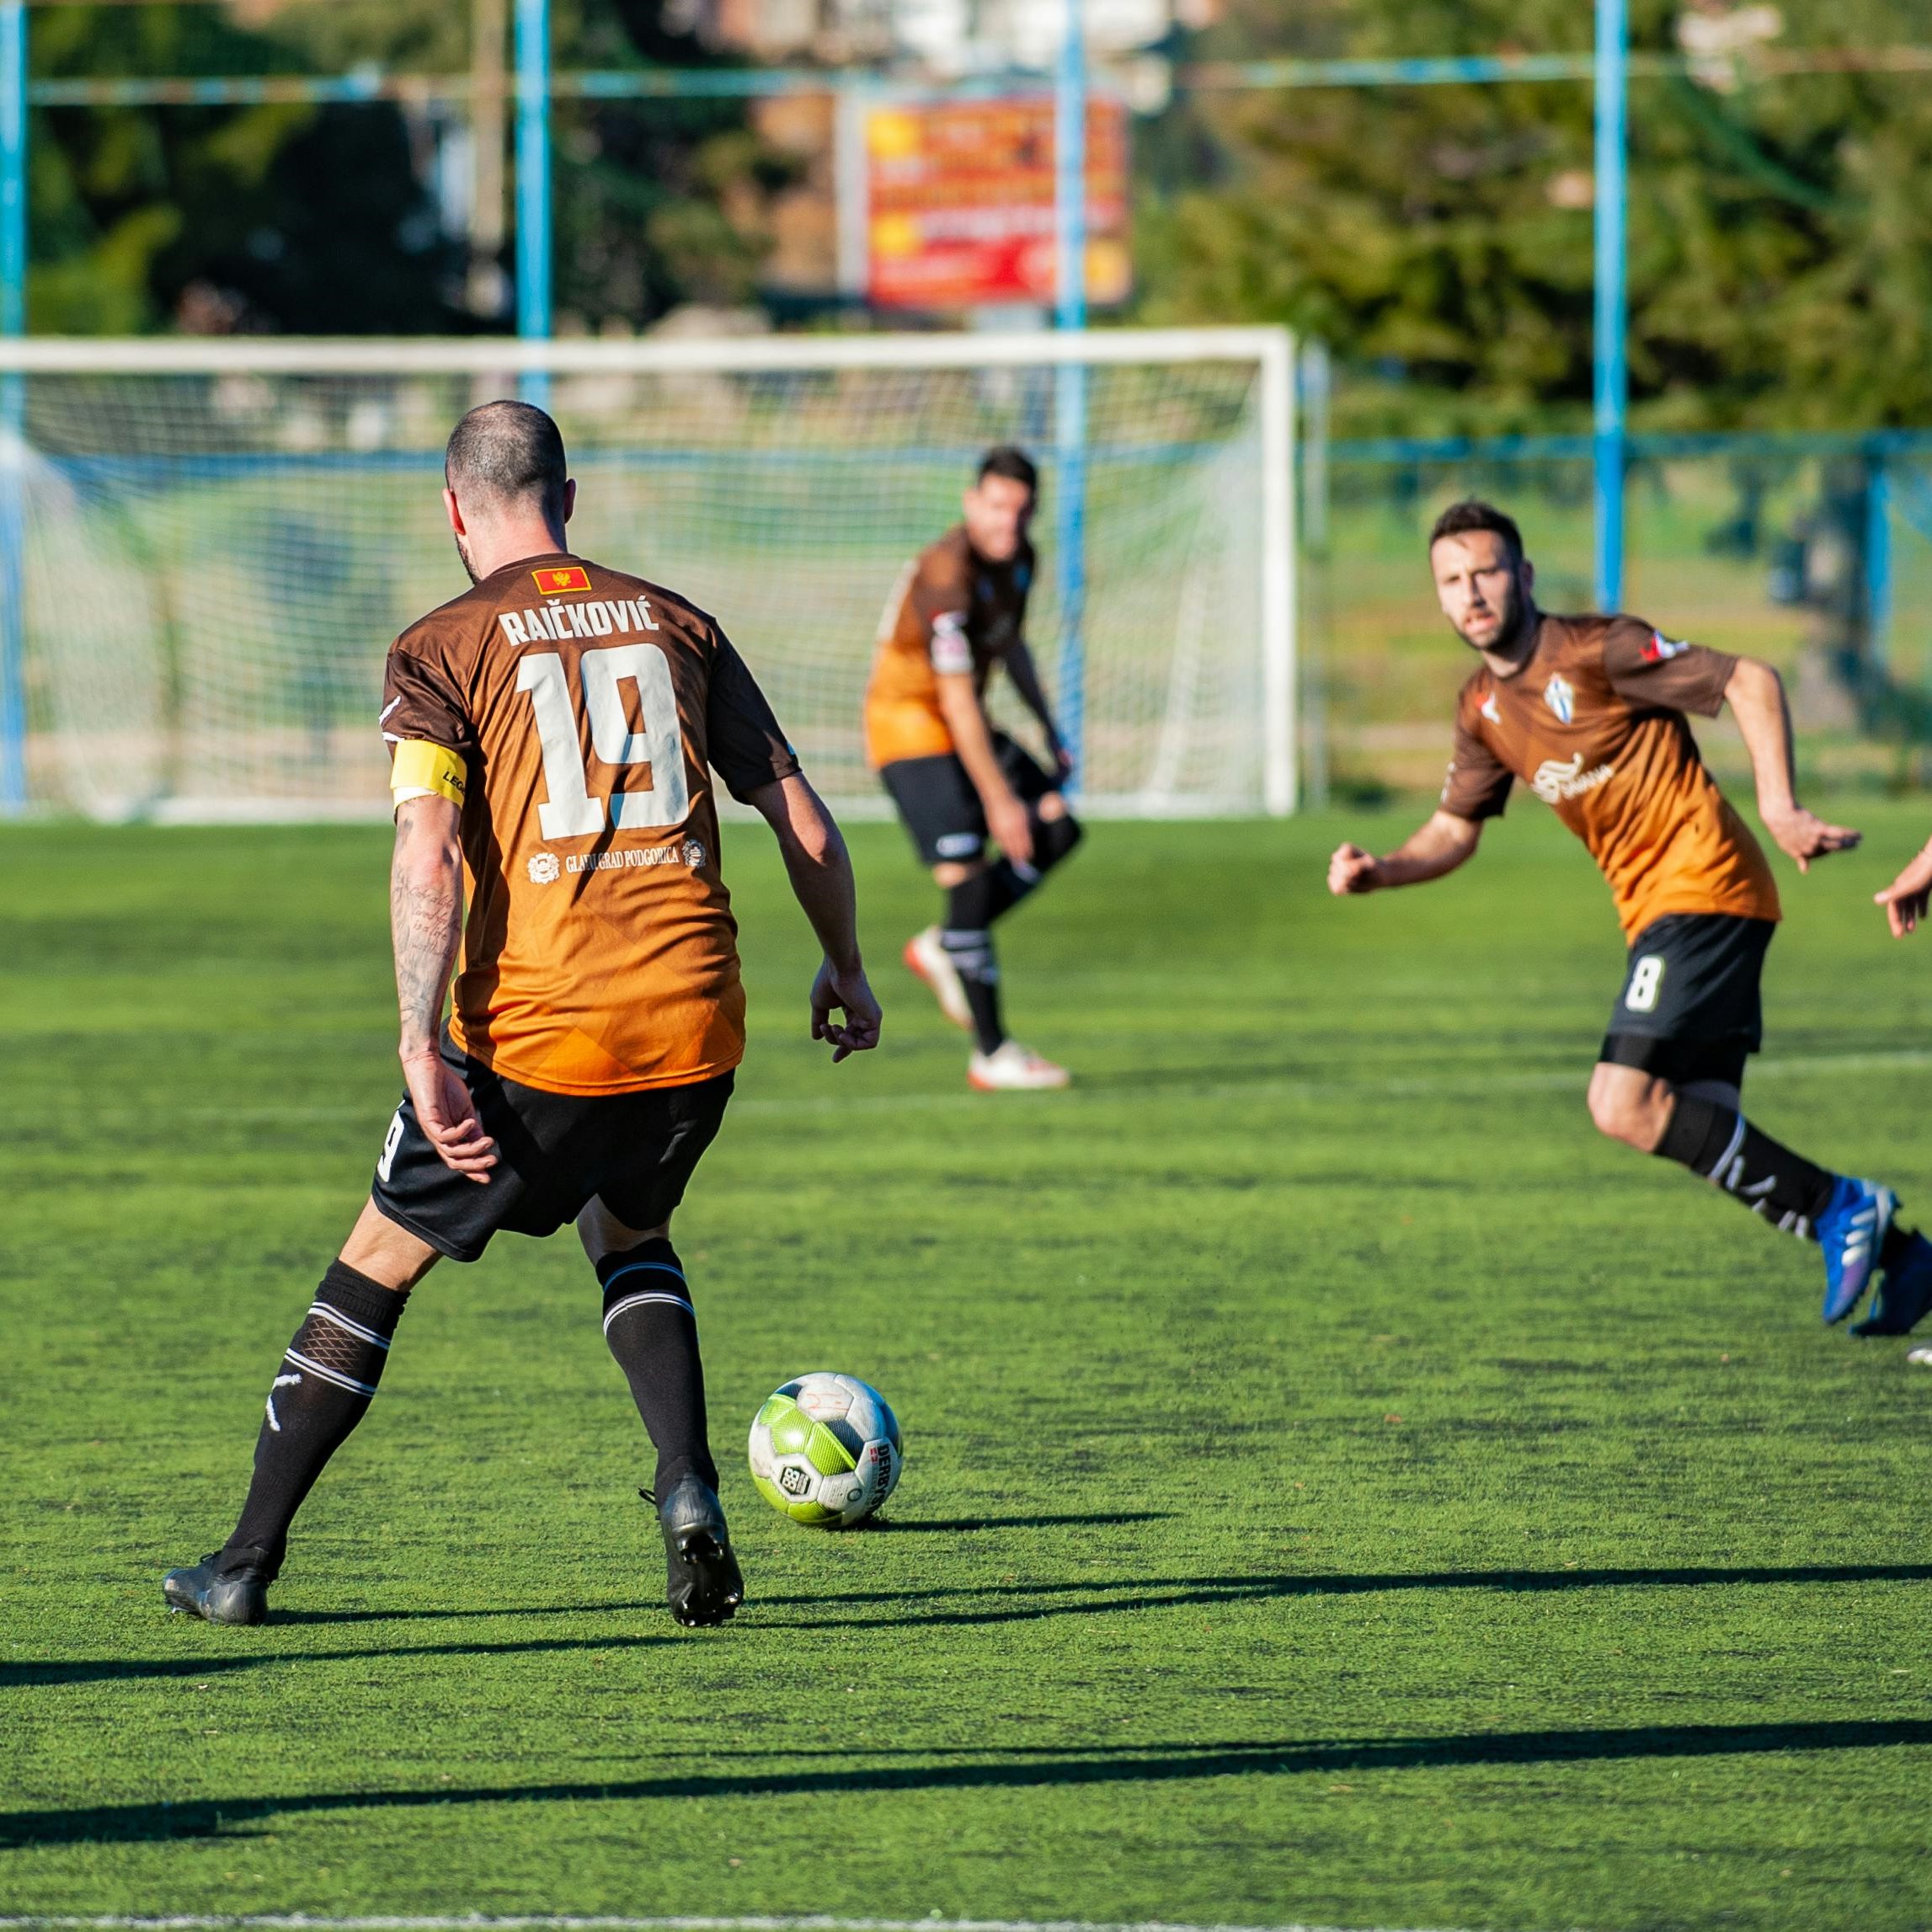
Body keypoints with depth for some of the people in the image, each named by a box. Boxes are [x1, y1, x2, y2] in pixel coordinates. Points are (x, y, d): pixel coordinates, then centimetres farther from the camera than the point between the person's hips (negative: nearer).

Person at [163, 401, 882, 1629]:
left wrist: (424, 1048, -17)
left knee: (379, 1264, 14)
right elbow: (803, 821, 11)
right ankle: (689, 1489, 7)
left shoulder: (441, 650, 0)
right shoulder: (676, 625, 11)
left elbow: (427, 852, -14)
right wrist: (845, 971, 25)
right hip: (697, 1023, 3)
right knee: (631, 1235, 30)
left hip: (536, 1039, -3)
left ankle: (248, 1563, 17)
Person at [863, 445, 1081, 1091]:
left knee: (1058, 829, 0)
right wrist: (998, 800, -26)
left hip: (962, 724, 9)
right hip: (908, 722, -9)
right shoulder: (946, 575, -26)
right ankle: (990, 1054, -12)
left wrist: (1049, 730, 19)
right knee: (968, 874, -17)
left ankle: (943, 947, 13)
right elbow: (958, 699, -27)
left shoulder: (1017, 557, 2)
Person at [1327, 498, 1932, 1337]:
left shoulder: (1594, 651, -13)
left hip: (1700, 885, -9)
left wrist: (1778, 808, -22)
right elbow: (1454, 831, 22)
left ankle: (1838, 1207, -10)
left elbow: (1751, 681, -13)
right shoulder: (1483, 708, 12)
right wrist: (1379, 871, 2)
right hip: (1653, 911, 9)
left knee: (1625, 1104, -19)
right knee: (1700, 1128, 3)